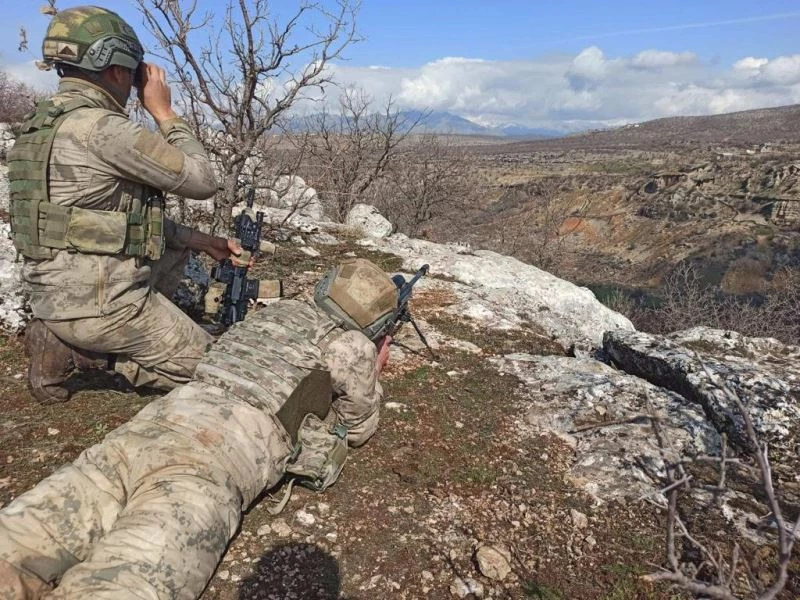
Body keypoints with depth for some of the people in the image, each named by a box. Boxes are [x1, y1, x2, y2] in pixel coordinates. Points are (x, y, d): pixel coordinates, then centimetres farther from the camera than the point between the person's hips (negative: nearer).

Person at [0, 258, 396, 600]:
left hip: (147, 429, 7)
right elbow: (360, 428, 25)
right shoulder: (352, 345, 9)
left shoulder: (277, 311, 27)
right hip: (208, 465, -7)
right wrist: (373, 374, 42)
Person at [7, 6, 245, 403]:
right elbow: (202, 182, -12)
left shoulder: (44, 126, 13)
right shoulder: (103, 129, -19)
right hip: (99, 301, -9)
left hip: (54, 293, 9)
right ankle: (75, 351, -2)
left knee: (175, 249, 27)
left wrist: (202, 242, 13)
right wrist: (164, 112, -2)